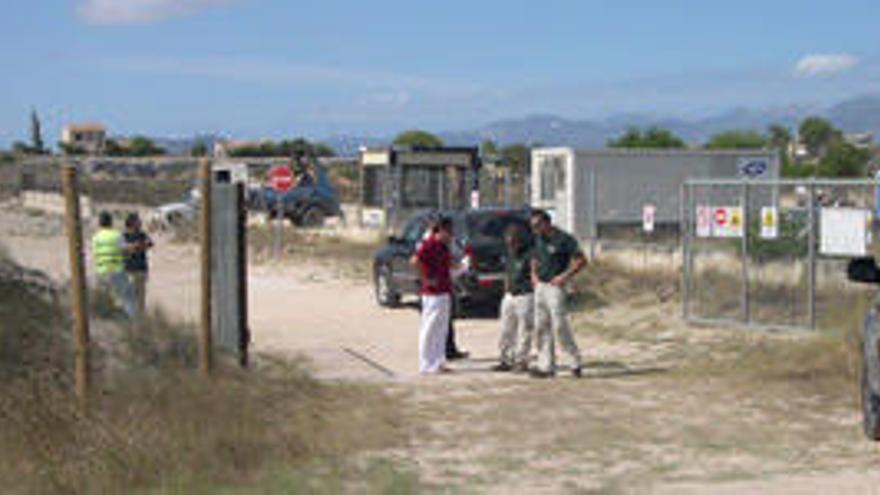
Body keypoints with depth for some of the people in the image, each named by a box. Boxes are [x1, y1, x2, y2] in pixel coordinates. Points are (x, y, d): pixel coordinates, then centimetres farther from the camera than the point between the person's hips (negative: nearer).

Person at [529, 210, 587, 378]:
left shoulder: (564, 239, -10)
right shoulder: (538, 240, 14)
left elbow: (581, 260, -11)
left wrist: (564, 276, -16)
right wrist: (533, 273, 12)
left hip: (554, 287, -8)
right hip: (539, 287, 8)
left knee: (559, 326, -10)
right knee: (541, 328, 6)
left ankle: (575, 361, 3)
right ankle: (546, 366, 10)